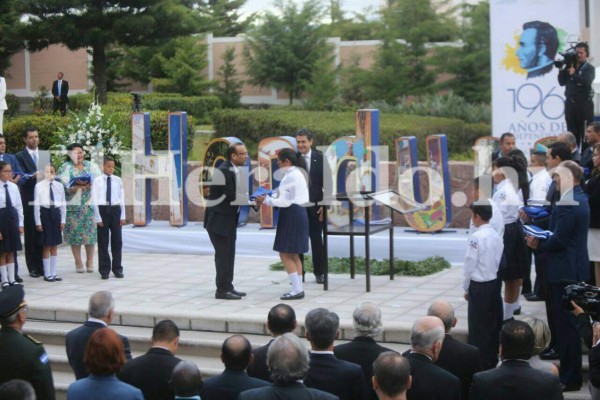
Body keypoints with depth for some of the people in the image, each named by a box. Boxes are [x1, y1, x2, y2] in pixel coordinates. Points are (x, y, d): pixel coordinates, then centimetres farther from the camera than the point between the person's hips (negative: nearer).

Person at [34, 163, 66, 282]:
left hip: (56, 213, 3)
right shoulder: (39, 186, -7)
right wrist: (38, 222, -8)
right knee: (47, 245, 2)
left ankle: (53, 273, 18)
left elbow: (63, 203, 8)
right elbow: (36, 204, -6)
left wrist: (63, 220, 5)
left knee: (55, 245, 10)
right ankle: (47, 274, 10)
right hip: (45, 213, -3)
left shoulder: (59, 186, 2)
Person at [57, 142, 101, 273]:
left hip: (90, 204, 1)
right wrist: (75, 187, -19)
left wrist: (88, 185, -13)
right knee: (75, 233, -2)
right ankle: (78, 262, 7)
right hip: (73, 206, -1)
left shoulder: (91, 166, 11)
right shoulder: (65, 168, 4)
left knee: (91, 232, -3)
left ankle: (90, 262, 6)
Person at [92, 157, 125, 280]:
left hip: (115, 210, 2)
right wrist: (98, 218, -7)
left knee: (117, 240, 5)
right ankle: (104, 270, 12)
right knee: (103, 241, 4)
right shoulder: (97, 181, -3)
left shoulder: (118, 180, 3)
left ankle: (117, 269, 15)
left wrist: (122, 216, 1)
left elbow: (122, 199, 5)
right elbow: (94, 200, -3)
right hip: (102, 210, -2)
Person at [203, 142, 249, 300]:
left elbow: (239, 193, 7)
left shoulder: (236, 170, 8)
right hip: (218, 219, -9)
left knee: (228, 255, 13)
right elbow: (232, 196, -24)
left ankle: (228, 287, 20)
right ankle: (222, 290, 1)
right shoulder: (224, 171, -20)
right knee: (223, 254, -5)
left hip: (229, 219, 9)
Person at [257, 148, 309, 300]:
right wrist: (269, 197, 9)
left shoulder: (290, 177, -17)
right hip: (297, 213, 11)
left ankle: (297, 289, -7)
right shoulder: (297, 174, 16)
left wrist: (266, 200, -8)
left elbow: (285, 202, -18)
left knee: (285, 254, -7)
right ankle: (298, 288, 15)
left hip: (291, 215, -11)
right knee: (293, 254, 13)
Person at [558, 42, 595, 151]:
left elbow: (587, 82, -17)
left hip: (584, 103, -4)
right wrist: (561, 70, -4)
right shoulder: (569, 66, 11)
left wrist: (573, 74, -15)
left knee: (585, 133, -5)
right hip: (570, 102, 4)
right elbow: (562, 82, 9)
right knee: (571, 133, 5)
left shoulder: (589, 68, 1)